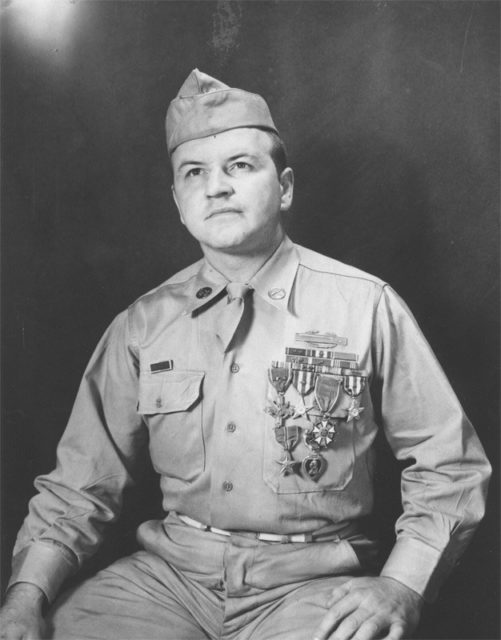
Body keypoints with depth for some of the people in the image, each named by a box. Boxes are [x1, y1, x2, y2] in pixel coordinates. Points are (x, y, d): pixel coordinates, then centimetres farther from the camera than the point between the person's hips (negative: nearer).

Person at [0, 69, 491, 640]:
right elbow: (79, 486, 5)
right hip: (170, 574, 2)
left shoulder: (365, 307, -5)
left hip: (312, 583, -1)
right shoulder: (143, 326, 2)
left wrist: (401, 588, -13)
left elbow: (450, 465, -1)